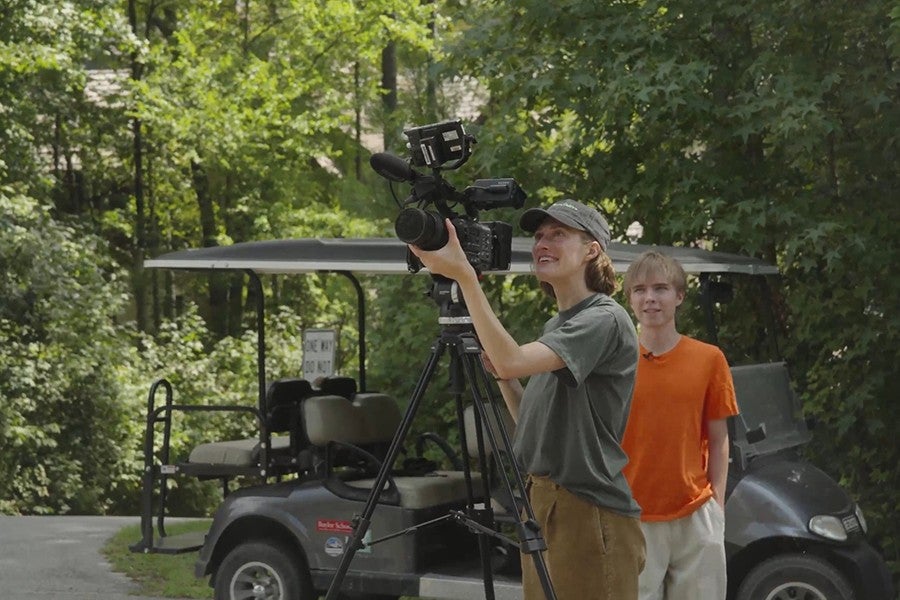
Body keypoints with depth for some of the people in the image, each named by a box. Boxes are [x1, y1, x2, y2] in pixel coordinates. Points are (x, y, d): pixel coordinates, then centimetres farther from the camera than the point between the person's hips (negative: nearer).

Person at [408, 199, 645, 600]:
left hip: (590, 511, -9)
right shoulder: (555, 326, 17)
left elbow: (513, 360, -25)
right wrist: (501, 376, 3)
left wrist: (465, 277, -27)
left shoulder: (605, 319, -12)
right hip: (542, 505, 9)